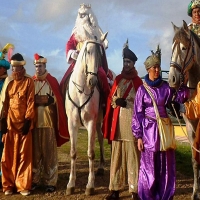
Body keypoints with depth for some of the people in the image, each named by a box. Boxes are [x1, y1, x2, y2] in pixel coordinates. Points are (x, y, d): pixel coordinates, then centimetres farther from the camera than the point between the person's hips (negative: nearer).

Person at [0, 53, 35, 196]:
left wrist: (28, 121, -10)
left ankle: (23, 185, 11)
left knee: (24, 155, 3)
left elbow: (30, 102, -4)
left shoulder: (29, 81, 0)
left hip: (24, 123, -3)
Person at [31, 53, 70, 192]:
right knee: (35, 151, 6)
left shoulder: (52, 81, 3)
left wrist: (48, 100, -18)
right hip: (34, 121, 2)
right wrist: (34, 100, -9)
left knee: (49, 151, 1)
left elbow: (58, 99, -1)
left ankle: (50, 181, 9)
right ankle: (35, 179, 17)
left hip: (48, 121, -2)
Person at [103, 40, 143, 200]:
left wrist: (127, 103, -16)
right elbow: (110, 98, 14)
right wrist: (116, 101, -6)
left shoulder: (138, 81, 1)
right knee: (116, 156, 8)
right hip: (117, 122, 4)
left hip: (132, 122, -4)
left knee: (133, 156, -1)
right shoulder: (118, 79, 14)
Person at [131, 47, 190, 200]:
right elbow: (137, 114, -3)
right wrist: (138, 136, -7)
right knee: (149, 166, 4)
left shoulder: (166, 87, 6)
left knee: (166, 165, 8)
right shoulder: (142, 89, -2)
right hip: (149, 130, -3)